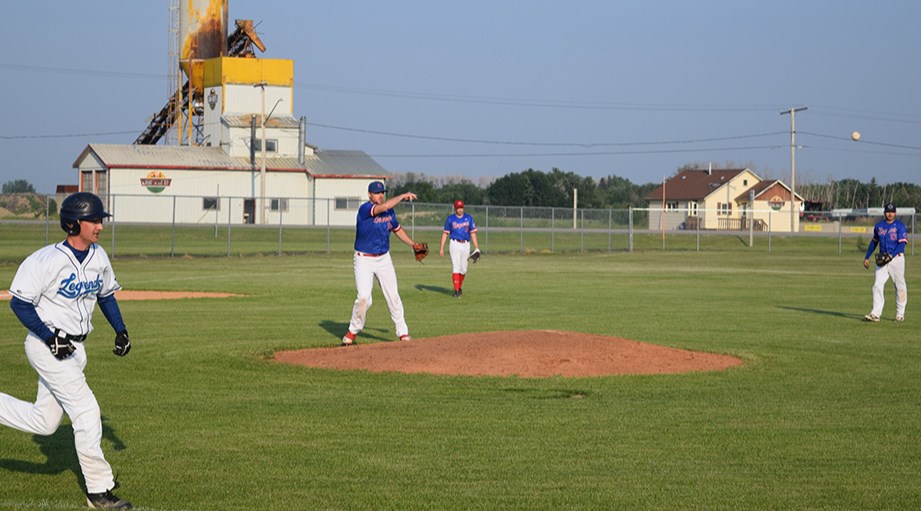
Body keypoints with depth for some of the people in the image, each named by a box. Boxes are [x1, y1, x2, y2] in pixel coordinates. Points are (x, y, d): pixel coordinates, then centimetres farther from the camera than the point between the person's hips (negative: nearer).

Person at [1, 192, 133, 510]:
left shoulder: (99, 258, 3)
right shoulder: (47, 260, -20)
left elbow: (106, 294, 19)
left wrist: (120, 330, 7)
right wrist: (51, 338, -21)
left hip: (74, 348, 8)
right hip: (46, 346, -8)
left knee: (44, 423, 12)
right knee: (87, 413, -10)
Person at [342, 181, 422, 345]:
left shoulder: (389, 211, 5)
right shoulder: (364, 209, -17)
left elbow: (397, 229, 19)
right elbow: (383, 207, -34)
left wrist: (413, 244, 9)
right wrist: (402, 196, -27)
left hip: (384, 259, 6)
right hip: (364, 260, -6)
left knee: (393, 296, 5)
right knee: (364, 298, -14)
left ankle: (403, 333, 13)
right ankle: (352, 332, 6)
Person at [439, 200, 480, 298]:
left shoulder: (469, 218, 7)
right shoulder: (450, 219, 3)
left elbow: (473, 233, 5)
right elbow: (445, 233, 5)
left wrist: (476, 248, -2)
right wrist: (441, 248, -1)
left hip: (466, 245, 2)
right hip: (455, 244, -2)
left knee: (463, 269, 7)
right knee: (456, 267, -11)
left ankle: (460, 287, 29)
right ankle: (456, 291, -12)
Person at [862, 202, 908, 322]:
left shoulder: (900, 226, -4)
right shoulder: (878, 226, 10)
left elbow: (902, 244, -12)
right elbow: (874, 242, 22)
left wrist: (891, 256, -25)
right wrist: (867, 257, 19)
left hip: (897, 258, -4)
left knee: (900, 286, 3)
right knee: (877, 285, -8)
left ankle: (900, 314, 14)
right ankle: (875, 314, -11)